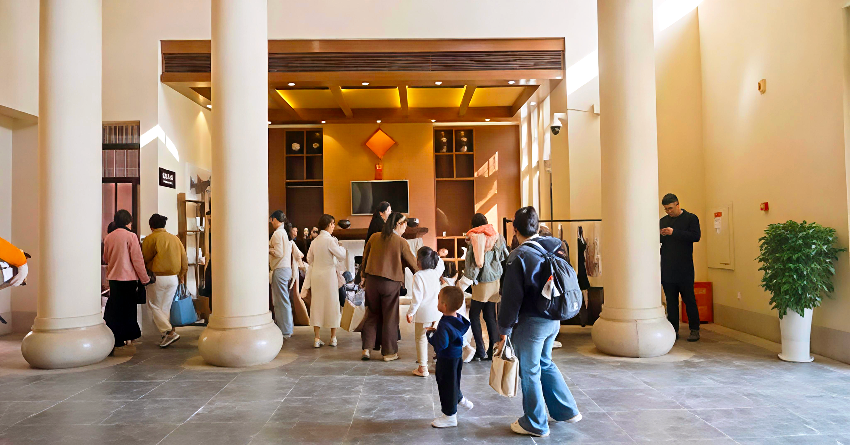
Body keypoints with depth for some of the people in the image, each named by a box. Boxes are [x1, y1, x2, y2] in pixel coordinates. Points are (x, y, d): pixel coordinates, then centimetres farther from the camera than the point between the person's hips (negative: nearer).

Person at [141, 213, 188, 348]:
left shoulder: (150, 239, -7)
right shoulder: (175, 239, 9)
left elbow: (145, 259, -4)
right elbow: (184, 260, 12)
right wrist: (181, 276, 24)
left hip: (157, 278, -5)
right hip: (173, 278, 5)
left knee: (154, 306, 5)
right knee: (166, 307, 13)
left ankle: (169, 332, -8)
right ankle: (167, 336, 12)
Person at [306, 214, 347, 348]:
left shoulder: (315, 241, 6)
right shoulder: (329, 240, -14)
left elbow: (309, 259, 13)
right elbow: (342, 256, -14)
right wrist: (340, 246, 3)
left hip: (316, 275, 6)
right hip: (329, 274, -6)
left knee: (317, 303, 8)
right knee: (332, 303, 6)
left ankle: (316, 339, 9)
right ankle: (333, 338, 13)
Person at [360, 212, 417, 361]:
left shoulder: (374, 237, 3)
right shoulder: (401, 242, -9)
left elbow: (365, 258, 12)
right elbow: (412, 263, -2)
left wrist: (364, 276, 22)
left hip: (371, 281, 4)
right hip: (391, 283, -4)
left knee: (372, 315, 15)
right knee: (390, 317, 8)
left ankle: (366, 348, 12)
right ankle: (389, 352, 16)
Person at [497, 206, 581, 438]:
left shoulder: (519, 256, -17)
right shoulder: (555, 248, 2)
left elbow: (511, 297, -17)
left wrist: (505, 329, -9)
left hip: (531, 322, -7)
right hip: (553, 319, 7)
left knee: (529, 372, 8)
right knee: (545, 364, 25)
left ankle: (535, 424, 22)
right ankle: (567, 411, 32)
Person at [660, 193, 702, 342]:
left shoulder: (691, 218, 2)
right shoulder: (663, 221, 14)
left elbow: (696, 236, -12)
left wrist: (674, 232, -19)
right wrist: (660, 235, -8)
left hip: (684, 268, -4)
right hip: (667, 268, 4)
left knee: (689, 299, 0)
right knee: (670, 300, 7)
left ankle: (694, 330, 9)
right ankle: (674, 330, 13)